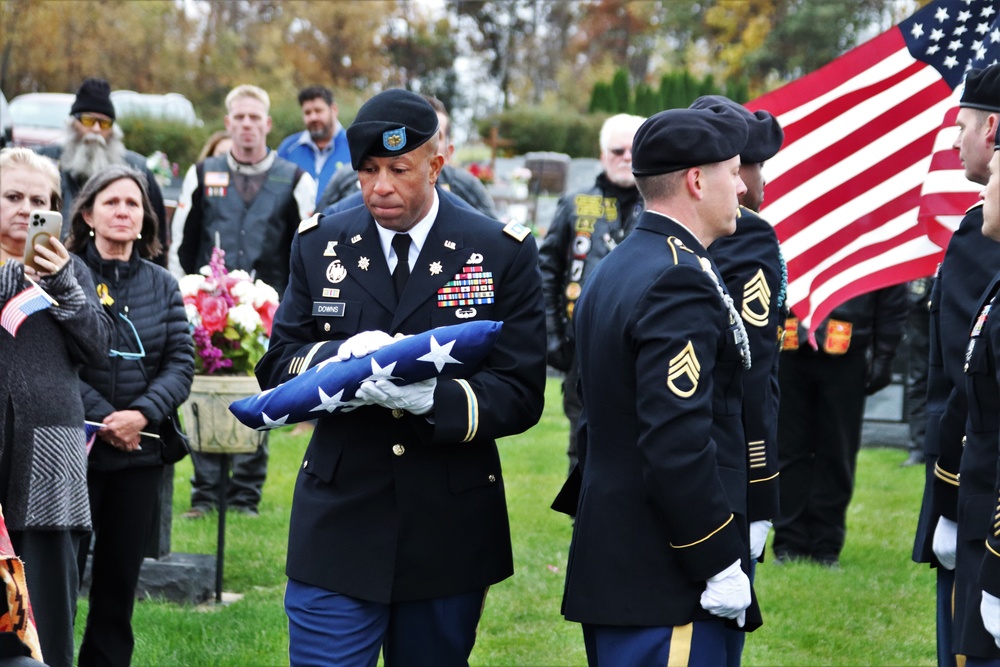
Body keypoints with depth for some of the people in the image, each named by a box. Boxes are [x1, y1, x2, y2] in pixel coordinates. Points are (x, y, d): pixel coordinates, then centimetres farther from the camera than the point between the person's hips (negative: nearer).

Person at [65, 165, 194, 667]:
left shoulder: (162, 285, 10)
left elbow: (181, 363, 3)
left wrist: (142, 414, -13)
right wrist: (102, 418, -16)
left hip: (139, 453, 4)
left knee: (120, 583, 7)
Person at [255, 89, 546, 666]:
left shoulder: (504, 254, -1)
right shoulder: (320, 245, 7)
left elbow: (522, 394, -5)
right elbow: (277, 364, 6)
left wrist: (435, 399, -24)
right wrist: (341, 358, -17)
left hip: (450, 531, 0)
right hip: (339, 526, 1)